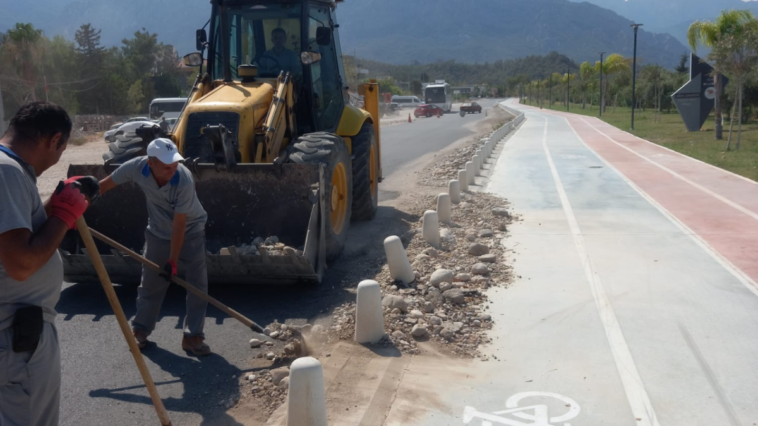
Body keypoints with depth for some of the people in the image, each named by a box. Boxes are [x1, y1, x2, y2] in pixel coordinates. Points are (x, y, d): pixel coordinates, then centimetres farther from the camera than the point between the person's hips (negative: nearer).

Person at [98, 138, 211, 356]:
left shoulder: (184, 180, -35)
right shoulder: (137, 167, -27)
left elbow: (179, 225, -30)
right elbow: (105, 185, -11)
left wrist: (173, 261, -27)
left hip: (190, 232, -3)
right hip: (158, 233, 3)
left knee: (198, 283, -7)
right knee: (150, 283, 10)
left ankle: (192, 336, 4)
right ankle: (140, 330, 27)